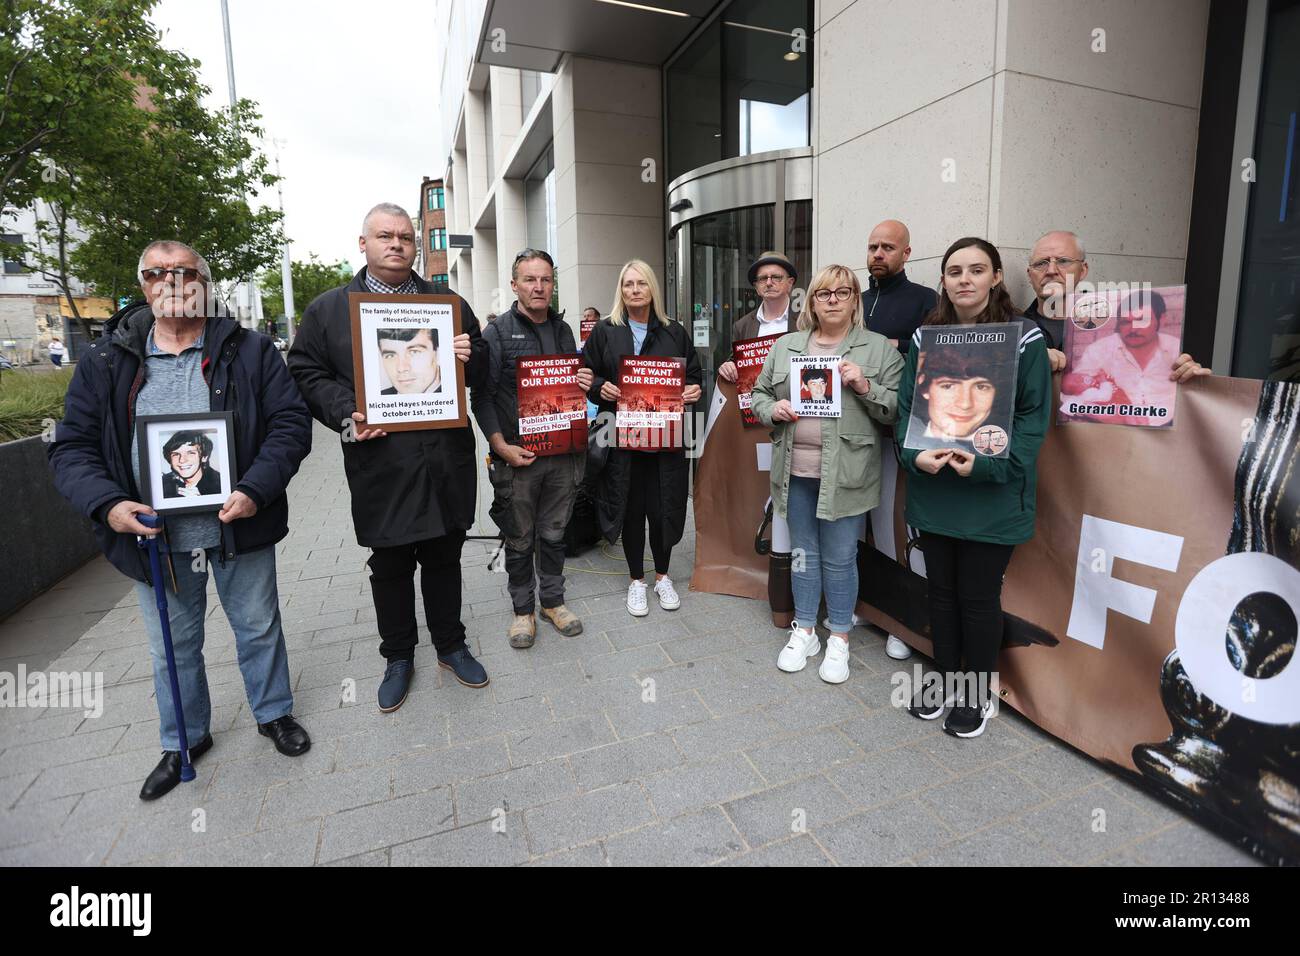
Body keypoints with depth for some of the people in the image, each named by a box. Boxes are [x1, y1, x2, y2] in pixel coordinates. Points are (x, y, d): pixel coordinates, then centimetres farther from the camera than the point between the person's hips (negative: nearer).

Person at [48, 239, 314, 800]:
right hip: (153, 536, 2)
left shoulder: (249, 351, -3)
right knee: (173, 647, 18)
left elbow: (290, 423, -9)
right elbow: (72, 445, 3)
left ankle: (274, 714, 38)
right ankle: (183, 740, 39)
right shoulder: (105, 362, 2)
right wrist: (106, 504, -16)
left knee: (258, 628, 15)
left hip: (239, 528, -2)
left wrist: (255, 490, -22)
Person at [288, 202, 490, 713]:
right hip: (381, 466, -1)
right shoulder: (327, 309, 6)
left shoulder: (450, 303, 10)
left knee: (444, 559, 14)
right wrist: (346, 415, -14)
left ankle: (450, 644, 33)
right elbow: (307, 374, 4)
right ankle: (398, 656, 31)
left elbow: (483, 371, 13)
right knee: (390, 567, 12)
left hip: (446, 461, 1)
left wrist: (470, 359, -11)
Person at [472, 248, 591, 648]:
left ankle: (553, 601, 30)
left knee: (554, 533, 14)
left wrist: (585, 383, -2)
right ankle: (523, 609, 24)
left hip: (562, 452, 4)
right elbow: (482, 396, -7)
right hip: (517, 456, -4)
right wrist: (501, 447, -15)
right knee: (519, 539, 8)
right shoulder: (497, 332, -3)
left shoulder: (563, 330, 12)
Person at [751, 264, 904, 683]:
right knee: (803, 553, 15)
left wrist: (865, 387, -17)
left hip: (846, 473, -3)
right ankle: (804, 632, 31)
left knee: (839, 558, 6)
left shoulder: (880, 349, 1)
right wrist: (773, 410, -6)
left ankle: (839, 639, 25)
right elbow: (759, 394, 15)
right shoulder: (785, 346, 11)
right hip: (795, 471, 3)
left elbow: (898, 410, -2)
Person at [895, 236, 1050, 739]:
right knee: (941, 590, 16)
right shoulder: (925, 337, 5)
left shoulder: (1024, 338, -6)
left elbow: (1032, 416, -9)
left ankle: (978, 691, 30)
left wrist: (988, 464, -22)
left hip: (991, 496, -3)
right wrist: (915, 453, -14)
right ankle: (943, 676, 36)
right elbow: (906, 406, 4)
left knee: (979, 597, 8)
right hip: (933, 491, 4)